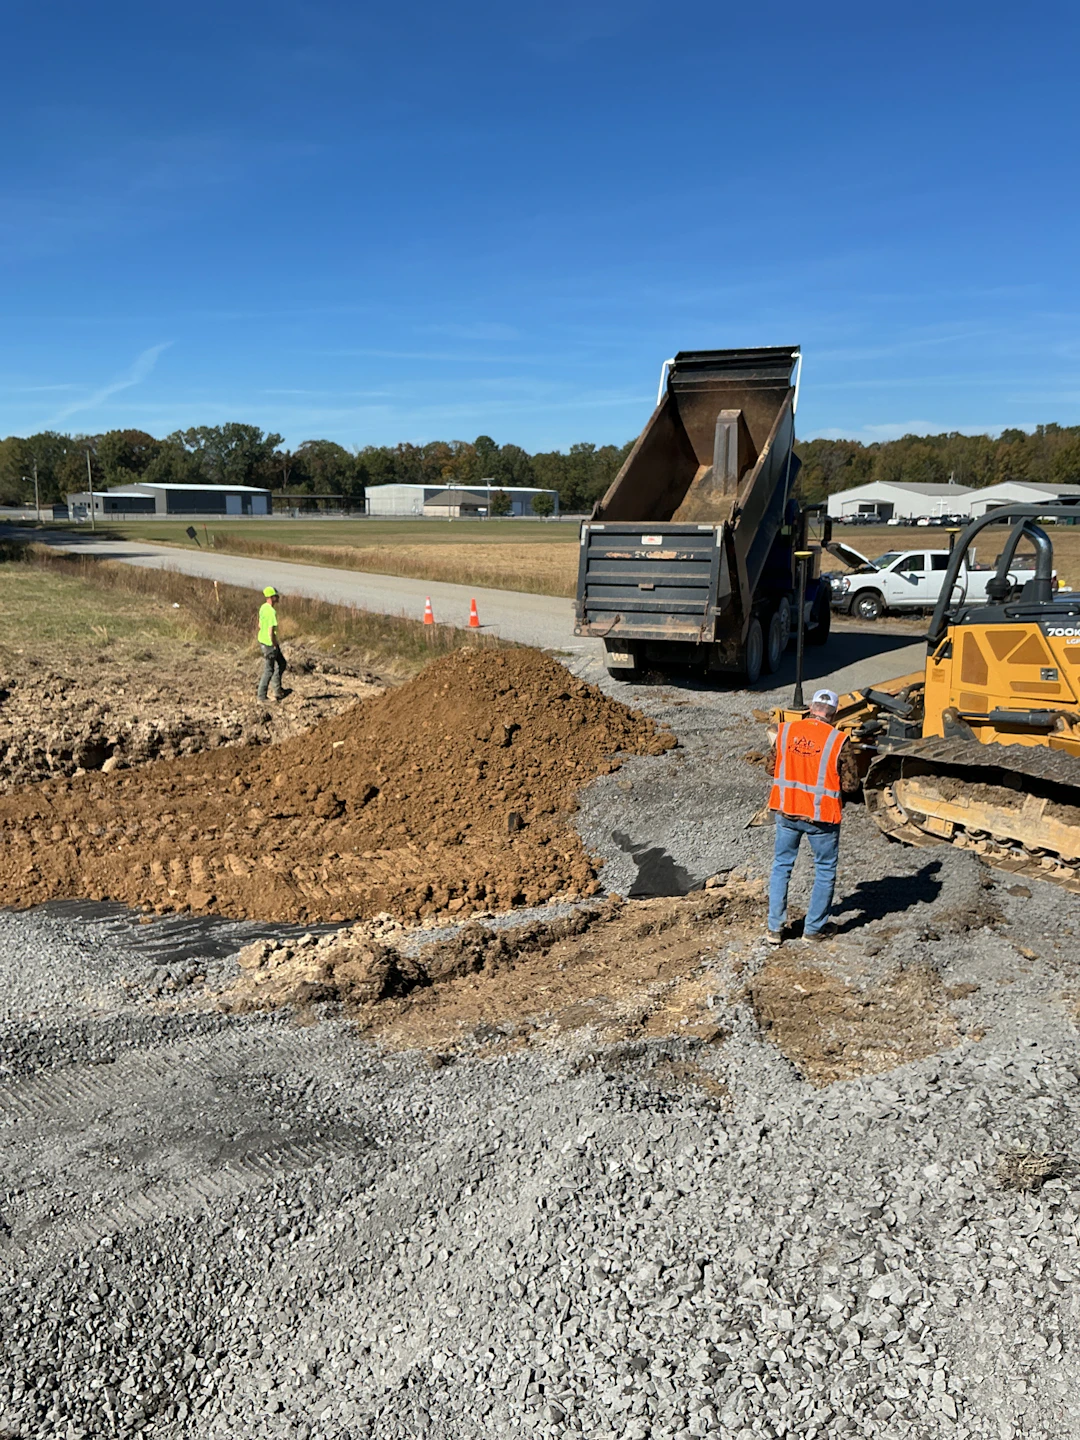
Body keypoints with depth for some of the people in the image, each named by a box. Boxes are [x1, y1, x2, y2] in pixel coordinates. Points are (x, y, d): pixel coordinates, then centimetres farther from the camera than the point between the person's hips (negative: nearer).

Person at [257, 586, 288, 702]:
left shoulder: (263, 607, 5)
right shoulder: (271, 612, -24)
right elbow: (271, 632, -28)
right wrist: (275, 645, -13)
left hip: (262, 640, 10)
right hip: (269, 644, -10)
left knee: (281, 663, 20)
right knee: (269, 670, 2)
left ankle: (278, 690, 25)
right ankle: (262, 696, 11)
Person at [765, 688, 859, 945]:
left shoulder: (786, 730, -3)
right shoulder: (838, 740, -14)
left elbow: (772, 767, 8)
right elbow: (851, 784, -9)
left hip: (785, 810, 3)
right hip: (821, 816, -3)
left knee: (781, 866, 17)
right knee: (825, 871, 15)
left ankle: (775, 928, 19)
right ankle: (813, 928, 23)